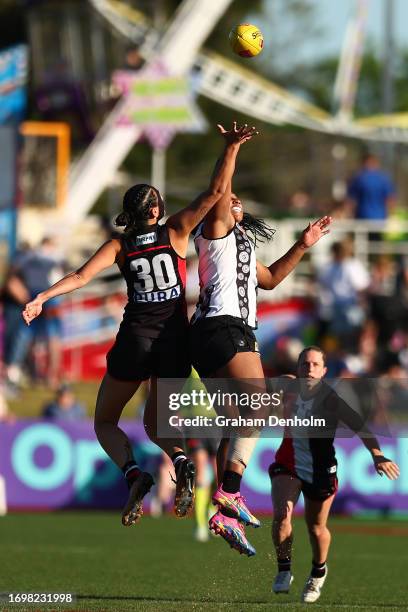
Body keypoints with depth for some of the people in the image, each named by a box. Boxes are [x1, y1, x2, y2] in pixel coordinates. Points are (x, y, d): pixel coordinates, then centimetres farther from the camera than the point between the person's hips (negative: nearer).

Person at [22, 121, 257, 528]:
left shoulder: (120, 246, 0)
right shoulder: (175, 231, 0)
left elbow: (82, 275, -13)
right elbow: (215, 192, -6)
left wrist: (43, 297, -16)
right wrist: (231, 149, -5)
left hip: (135, 339, -2)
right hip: (175, 341, 2)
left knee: (105, 422, 14)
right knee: (154, 423, 20)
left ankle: (134, 474, -17)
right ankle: (181, 463, -15)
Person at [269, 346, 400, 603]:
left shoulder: (330, 398, -23)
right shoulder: (290, 387, -10)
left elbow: (359, 427, -32)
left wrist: (377, 454, -46)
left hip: (320, 470, -2)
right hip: (288, 464, 2)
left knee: (316, 528, 12)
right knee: (282, 514, -22)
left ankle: (318, 572, 43)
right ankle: (284, 570, 0)